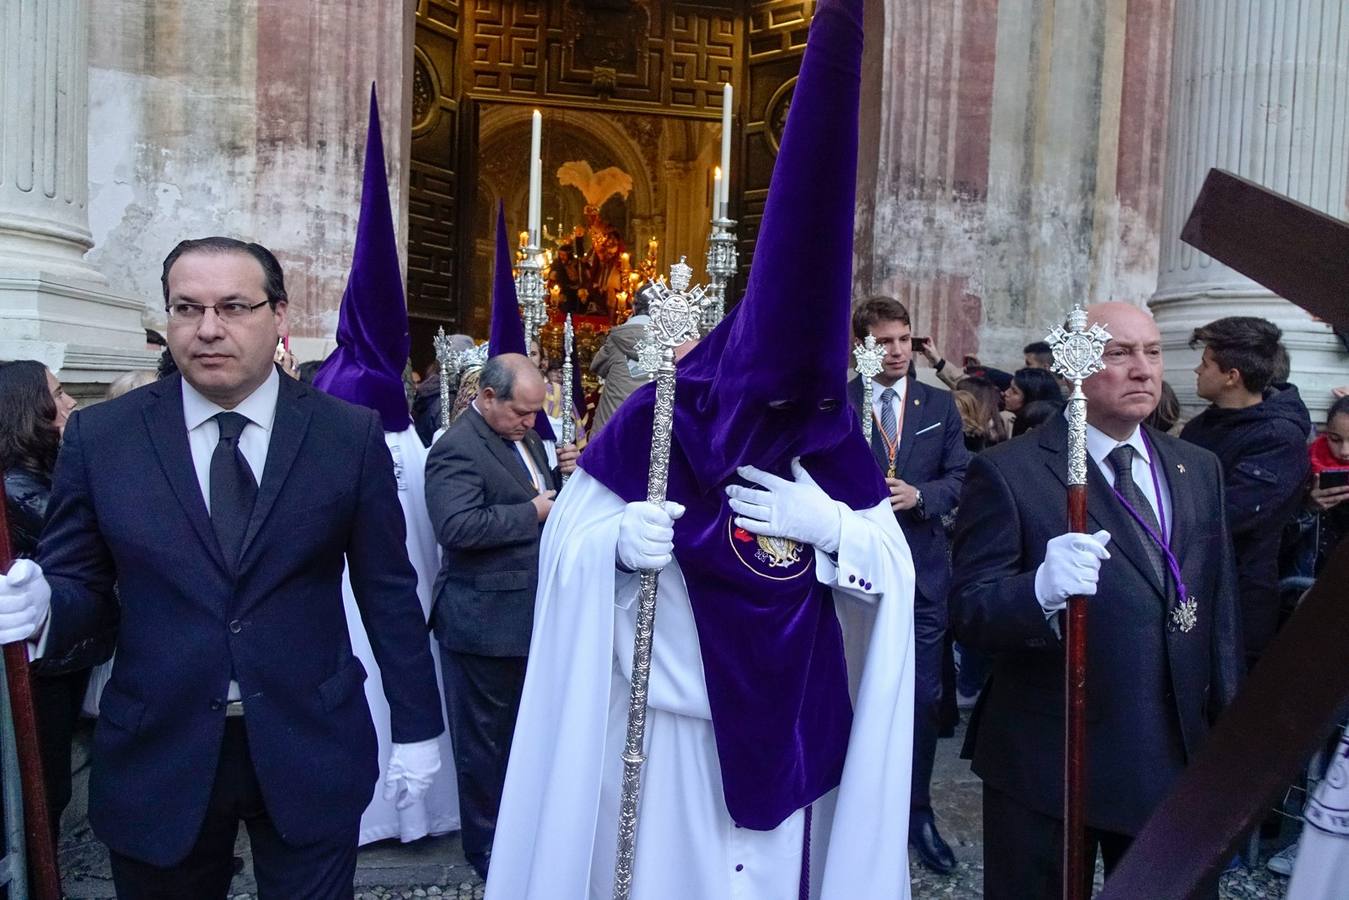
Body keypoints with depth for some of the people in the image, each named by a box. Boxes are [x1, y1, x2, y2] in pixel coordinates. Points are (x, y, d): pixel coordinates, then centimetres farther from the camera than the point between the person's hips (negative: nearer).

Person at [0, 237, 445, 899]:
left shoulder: (350, 434, -4)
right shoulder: (99, 436, -2)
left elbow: (388, 590, 0)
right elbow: (82, 584, 4)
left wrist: (416, 725, 3)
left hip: (309, 751, 0)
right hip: (157, 754, 1)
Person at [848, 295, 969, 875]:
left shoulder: (940, 405, 8)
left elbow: (960, 478, 4)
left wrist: (919, 494, -14)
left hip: (922, 568, 2)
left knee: (924, 695, 8)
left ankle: (918, 811, 25)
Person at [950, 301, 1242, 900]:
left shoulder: (1198, 469, 7)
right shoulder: (1008, 472, -12)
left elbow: (1220, 604, 12)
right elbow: (969, 613, -17)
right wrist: (1042, 589, -36)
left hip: (1178, 759, 5)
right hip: (1048, 764, -5)